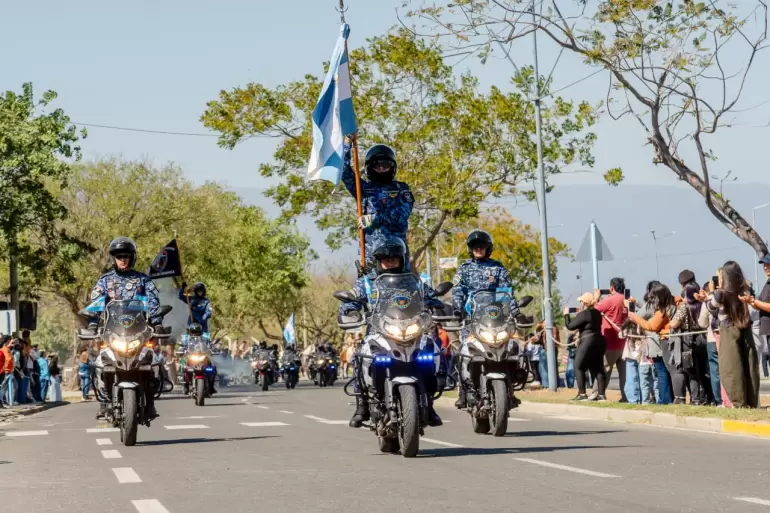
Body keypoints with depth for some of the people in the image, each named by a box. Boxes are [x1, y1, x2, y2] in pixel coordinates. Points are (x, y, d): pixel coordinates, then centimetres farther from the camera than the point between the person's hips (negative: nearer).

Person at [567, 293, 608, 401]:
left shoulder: (583, 314, -13)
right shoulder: (597, 313, 14)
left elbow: (570, 326, -10)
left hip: (588, 342, -8)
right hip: (599, 341, 8)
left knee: (579, 367, 2)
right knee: (598, 368, 9)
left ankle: (582, 394, -4)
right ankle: (601, 394, 5)